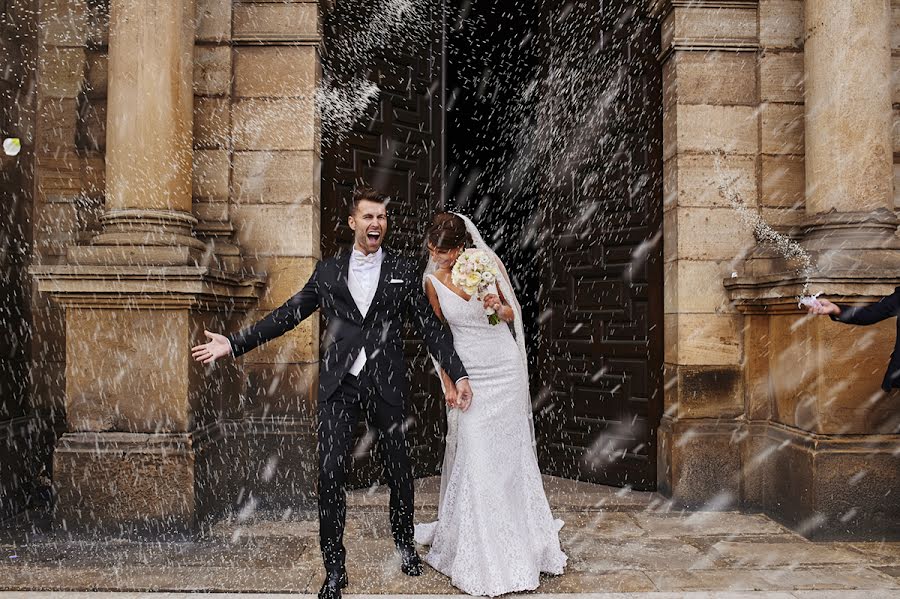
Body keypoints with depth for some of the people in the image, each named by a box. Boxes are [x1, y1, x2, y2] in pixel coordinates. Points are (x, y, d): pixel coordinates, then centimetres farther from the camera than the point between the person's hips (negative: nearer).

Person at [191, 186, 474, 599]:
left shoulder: (403, 271, 5)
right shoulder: (327, 271, 7)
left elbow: (430, 327, 3)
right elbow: (288, 314, 8)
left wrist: (458, 374, -3)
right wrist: (234, 344, 3)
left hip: (386, 385, 0)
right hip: (338, 385, 0)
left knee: (399, 470, 13)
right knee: (331, 474, -1)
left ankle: (405, 545, 38)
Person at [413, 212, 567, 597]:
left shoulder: (489, 264, -7)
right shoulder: (433, 281, -5)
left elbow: (512, 314, 4)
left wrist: (499, 307, -19)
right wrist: (448, 384, -1)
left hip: (504, 369, 0)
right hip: (467, 374, 0)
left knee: (508, 452, 9)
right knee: (473, 457, -1)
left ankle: (519, 534, 30)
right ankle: (480, 552, 14)